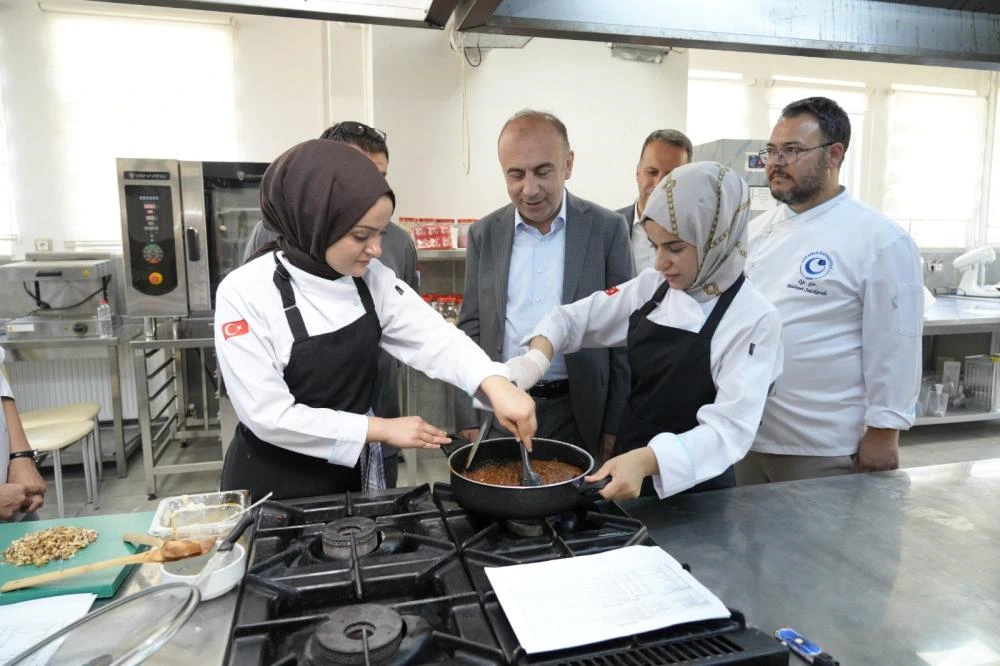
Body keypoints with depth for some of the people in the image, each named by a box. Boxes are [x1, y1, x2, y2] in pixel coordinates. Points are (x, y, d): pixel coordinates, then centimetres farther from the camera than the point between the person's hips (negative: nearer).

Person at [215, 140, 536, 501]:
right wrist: (381, 429, -21)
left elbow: (433, 337, -16)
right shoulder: (245, 293, -21)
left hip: (352, 471, 5)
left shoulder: (371, 278, -6)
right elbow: (269, 415, -23)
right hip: (273, 486, -4)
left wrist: (495, 384, -34)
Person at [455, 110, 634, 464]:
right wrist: (468, 419, 0)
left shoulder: (607, 228, -4)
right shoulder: (484, 234, 3)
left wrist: (616, 425, -3)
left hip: (577, 415, -2)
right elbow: (471, 329, 5)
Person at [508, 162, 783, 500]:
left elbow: (731, 428, -24)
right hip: (628, 466, 5)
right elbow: (574, 317, 3)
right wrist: (537, 355, -18)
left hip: (694, 491, -5)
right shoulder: (651, 287, -3)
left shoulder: (754, 319, -19)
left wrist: (647, 460, -39)